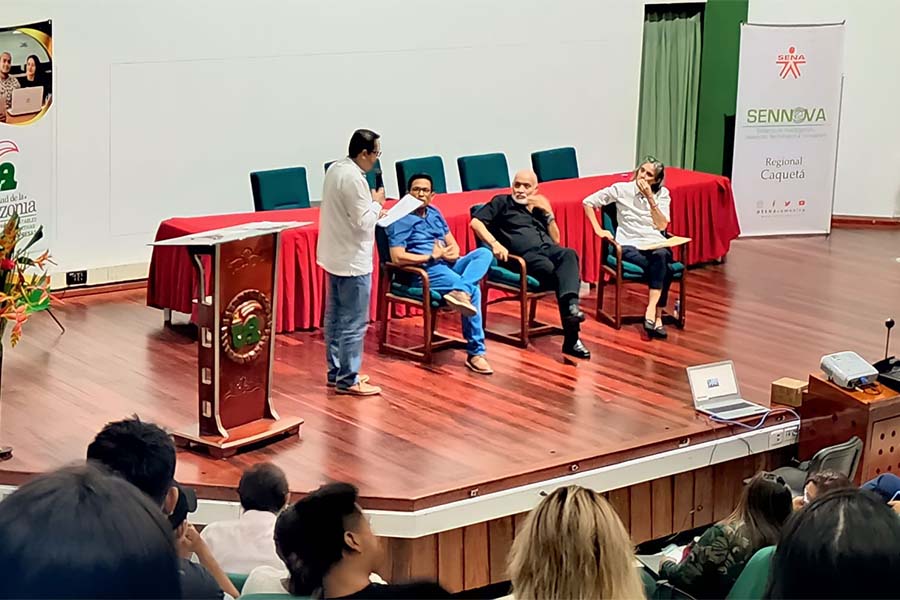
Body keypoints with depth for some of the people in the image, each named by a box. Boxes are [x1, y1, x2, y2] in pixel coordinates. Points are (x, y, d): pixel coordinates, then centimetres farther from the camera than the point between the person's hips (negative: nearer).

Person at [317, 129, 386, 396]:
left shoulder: (335, 168, 8)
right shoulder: (353, 178, -22)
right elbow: (363, 222, -21)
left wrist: (372, 210, 11)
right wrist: (377, 203, -5)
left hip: (334, 256, 10)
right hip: (352, 261, -10)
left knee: (334, 317, 15)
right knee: (354, 323, -3)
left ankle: (335, 372, 24)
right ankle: (348, 380, 1)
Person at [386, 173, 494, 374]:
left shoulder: (434, 214, 21)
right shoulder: (400, 220, -2)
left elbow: (453, 244, 20)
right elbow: (397, 257, -13)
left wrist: (453, 252, -6)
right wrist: (432, 256, -14)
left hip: (449, 265, 7)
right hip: (425, 271, -7)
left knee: (484, 253, -20)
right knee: (473, 289, -29)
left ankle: (459, 291, -45)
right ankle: (475, 352, -29)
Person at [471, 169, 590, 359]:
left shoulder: (539, 208, 33)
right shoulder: (502, 202, 19)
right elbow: (476, 222, 4)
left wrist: (548, 213, 15)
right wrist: (495, 243, -11)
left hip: (548, 247, 4)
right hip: (526, 253, -4)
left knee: (569, 254, -34)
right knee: (557, 274, -33)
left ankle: (570, 305, -53)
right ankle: (572, 336, -39)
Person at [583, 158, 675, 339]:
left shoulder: (662, 194, 9)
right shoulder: (621, 189, 4)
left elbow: (661, 225, -3)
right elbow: (588, 202, 6)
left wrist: (650, 198, -9)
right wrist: (598, 230, 0)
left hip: (656, 244, 2)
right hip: (630, 245, -2)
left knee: (660, 257, -38)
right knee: (663, 269, -33)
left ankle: (651, 311, -40)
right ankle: (657, 317, -33)